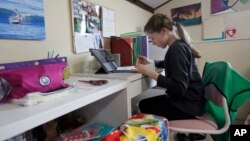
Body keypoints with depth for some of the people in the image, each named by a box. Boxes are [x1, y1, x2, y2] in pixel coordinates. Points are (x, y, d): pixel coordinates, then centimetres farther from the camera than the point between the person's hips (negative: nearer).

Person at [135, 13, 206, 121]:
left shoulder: (177, 48, -22)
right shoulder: (179, 45, 8)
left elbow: (179, 87, -28)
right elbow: (174, 64, 30)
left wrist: (151, 73, -27)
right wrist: (150, 62, 18)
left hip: (188, 105, -9)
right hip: (187, 99, 9)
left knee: (145, 106, -2)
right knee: (144, 103, 13)